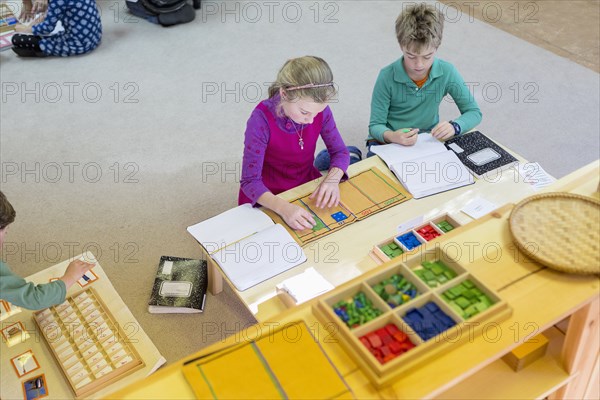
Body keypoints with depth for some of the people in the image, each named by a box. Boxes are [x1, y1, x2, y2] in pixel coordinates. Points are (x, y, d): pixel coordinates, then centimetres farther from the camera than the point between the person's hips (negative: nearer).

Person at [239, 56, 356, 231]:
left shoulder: (320, 110, -14)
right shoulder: (262, 119, -27)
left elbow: (340, 152, -2)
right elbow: (250, 181, -25)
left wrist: (332, 179, -24)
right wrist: (283, 207, -42)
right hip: (268, 197, -4)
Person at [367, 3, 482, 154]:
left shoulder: (447, 72, -14)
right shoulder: (387, 77, -20)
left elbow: (474, 112, -4)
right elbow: (376, 125, -14)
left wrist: (454, 126, -26)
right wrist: (391, 136, -37)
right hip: (389, 141, -3)